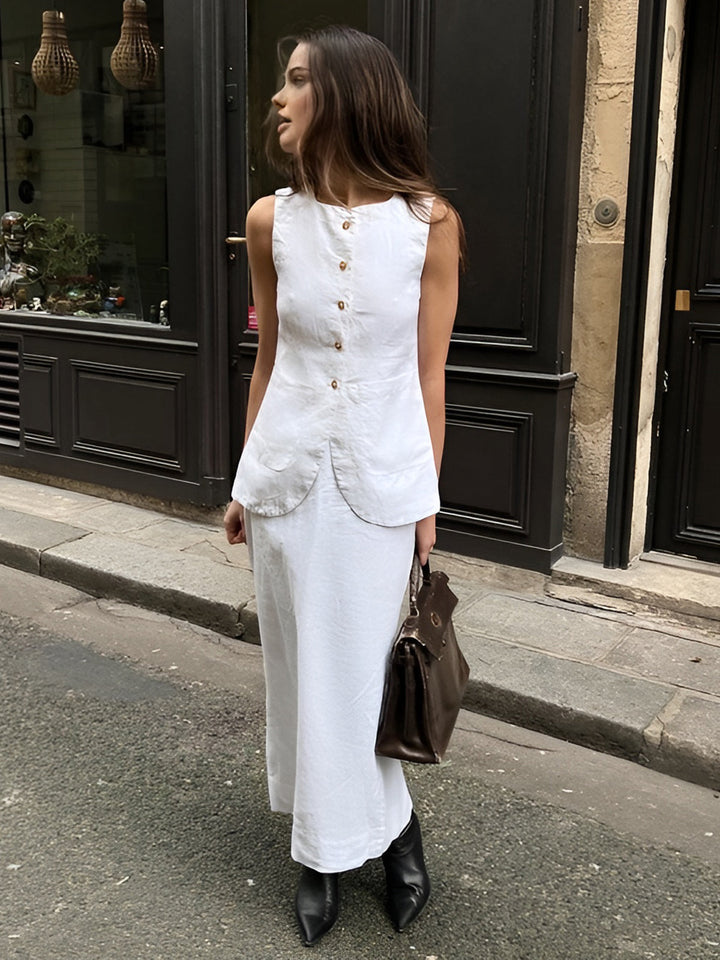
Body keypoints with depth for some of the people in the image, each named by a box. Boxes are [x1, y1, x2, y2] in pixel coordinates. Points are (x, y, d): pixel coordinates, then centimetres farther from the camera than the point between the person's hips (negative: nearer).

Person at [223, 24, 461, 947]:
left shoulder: (428, 222, -7)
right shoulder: (271, 220, 0)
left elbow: (428, 373, -1)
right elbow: (268, 358, 8)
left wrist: (427, 496, 0)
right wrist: (246, 480, 11)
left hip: (382, 477, -2)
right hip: (287, 471, 3)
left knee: (364, 663, 7)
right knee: (304, 663, 12)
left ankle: (388, 822, 35)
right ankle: (327, 846, 32)